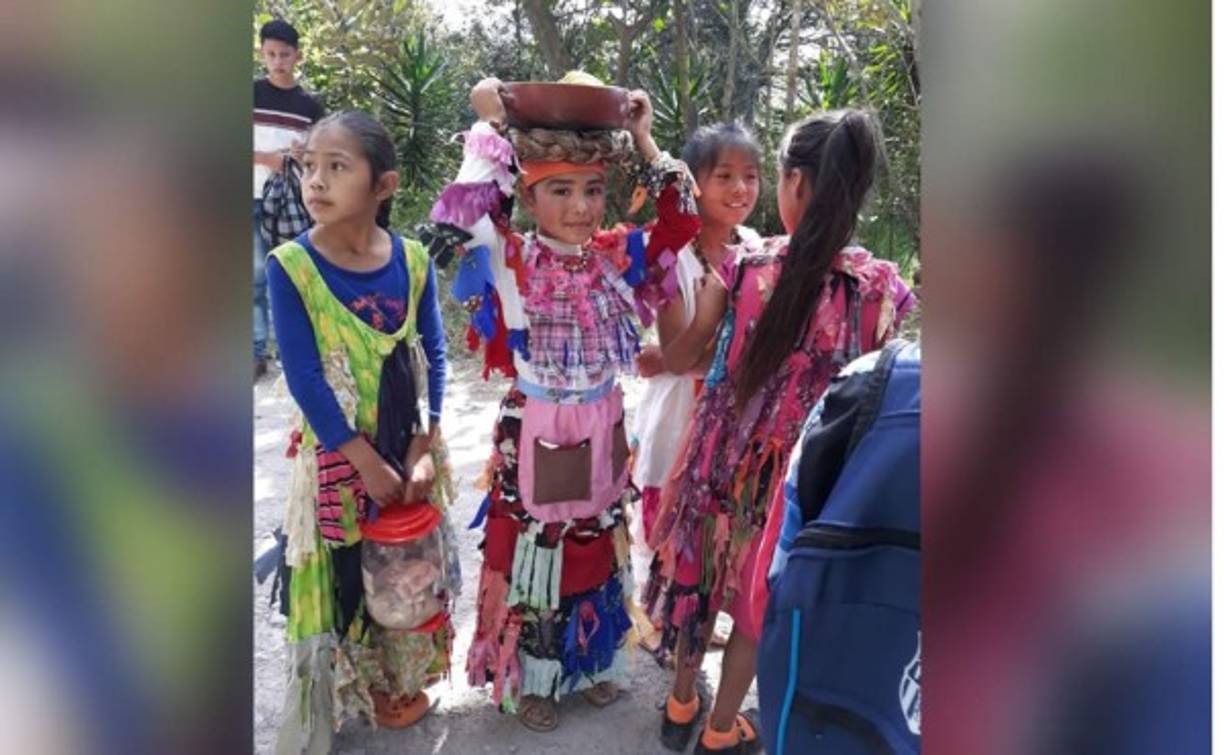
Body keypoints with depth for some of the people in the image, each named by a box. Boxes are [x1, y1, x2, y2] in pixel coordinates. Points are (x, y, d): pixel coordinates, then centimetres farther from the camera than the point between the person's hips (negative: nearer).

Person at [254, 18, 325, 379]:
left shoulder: (310, 104, 8)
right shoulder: (253, 93, 2)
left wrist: (305, 156, -11)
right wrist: (267, 158, -16)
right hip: (258, 199, -2)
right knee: (257, 276, -2)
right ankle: (257, 352, 2)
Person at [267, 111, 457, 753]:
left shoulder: (412, 260, -6)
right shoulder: (289, 266, -14)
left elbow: (433, 357, -3)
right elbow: (304, 378, -16)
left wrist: (423, 449, -11)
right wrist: (367, 463, -16)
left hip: (411, 446, 3)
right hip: (336, 452, -3)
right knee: (342, 573, 11)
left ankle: (400, 677, 42)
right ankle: (348, 689, 36)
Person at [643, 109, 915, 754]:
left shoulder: (748, 267, -14)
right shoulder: (879, 287, -16)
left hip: (727, 453, 1)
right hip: (804, 470, -1)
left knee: (705, 573, 22)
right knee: (760, 595, 19)